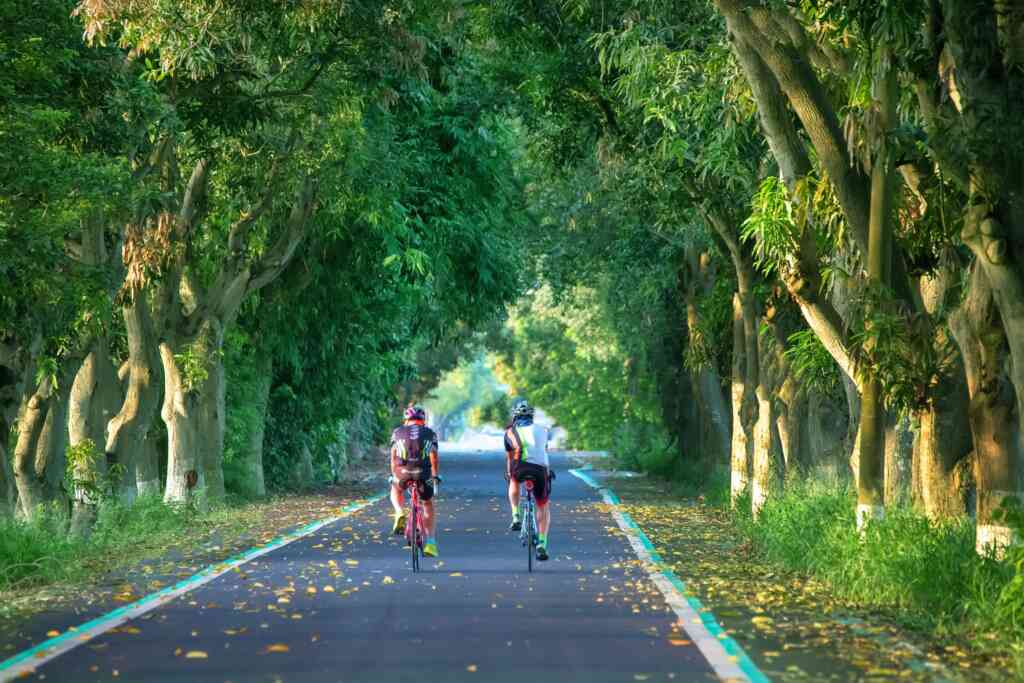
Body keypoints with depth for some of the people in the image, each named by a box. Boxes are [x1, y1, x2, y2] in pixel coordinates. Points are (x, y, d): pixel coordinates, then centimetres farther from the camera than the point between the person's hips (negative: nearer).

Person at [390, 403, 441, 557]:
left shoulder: (398, 432, 19)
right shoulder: (430, 433, 18)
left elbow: (393, 456, 19)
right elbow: (434, 456, 11)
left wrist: (393, 475, 29)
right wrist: (436, 475, 20)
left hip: (403, 471, 0)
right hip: (423, 473, 0)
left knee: (396, 490, 34)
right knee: (428, 504, 22)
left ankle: (400, 514, 4)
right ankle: (430, 543, 11)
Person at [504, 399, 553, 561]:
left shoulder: (510, 432, 23)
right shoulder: (543, 429, 25)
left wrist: (509, 473, 51)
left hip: (521, 468, -1)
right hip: (542, 469, 1)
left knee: (513, 481, 36)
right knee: (543, 508, 18)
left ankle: (516, 518, 21)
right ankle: (542, 544, 4)